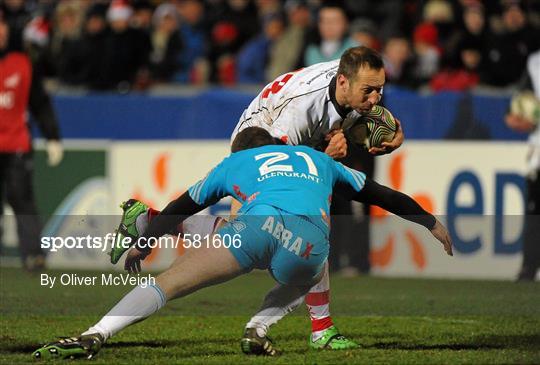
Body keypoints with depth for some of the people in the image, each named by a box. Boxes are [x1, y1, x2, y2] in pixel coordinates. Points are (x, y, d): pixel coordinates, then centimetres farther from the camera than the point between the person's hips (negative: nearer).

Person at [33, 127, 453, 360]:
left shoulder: (234, 163, 35)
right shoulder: (317, 159, 41)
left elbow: (181, 207, 38)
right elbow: (379, 194, 47)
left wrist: (143, 244, 51)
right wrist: (431, 222, 58)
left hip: (257, 225, -2)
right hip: (311, 242, 2)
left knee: (167, 282, -1)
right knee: (308, 276, 37)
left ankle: (95, 336, -20)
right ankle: (259, 329, 13)